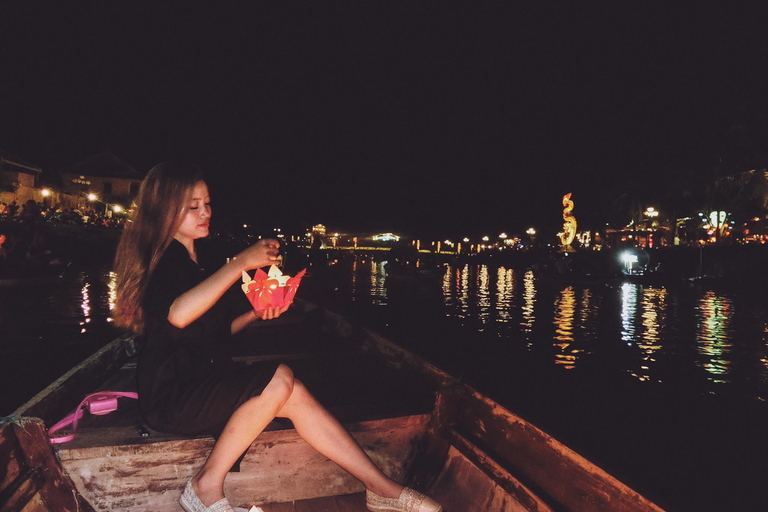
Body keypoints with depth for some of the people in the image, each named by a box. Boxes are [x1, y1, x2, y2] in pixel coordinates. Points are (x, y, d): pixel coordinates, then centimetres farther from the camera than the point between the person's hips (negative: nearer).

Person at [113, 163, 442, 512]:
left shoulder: (187, 259, 17)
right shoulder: (165, 257, -13)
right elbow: (177, 314, -35)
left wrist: (255, 314, 2)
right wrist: (241, 263, -31)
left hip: (201, 382, 8)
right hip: (171, 395, -8)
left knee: (294, 396, -9)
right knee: (279, 379, -25)